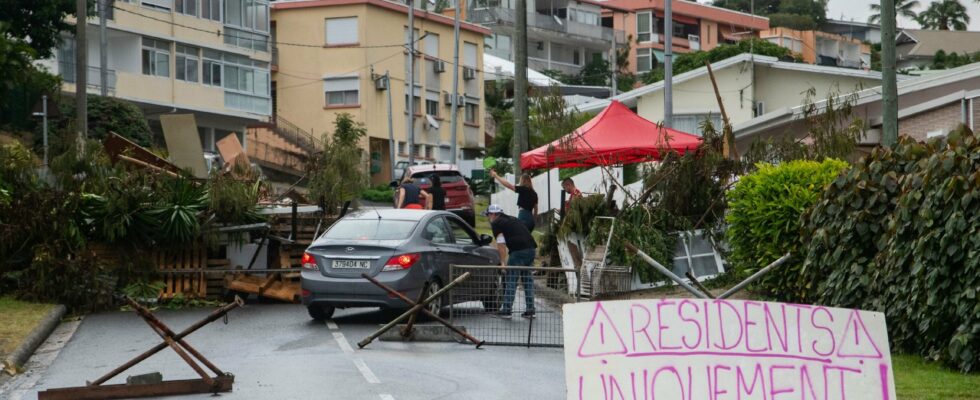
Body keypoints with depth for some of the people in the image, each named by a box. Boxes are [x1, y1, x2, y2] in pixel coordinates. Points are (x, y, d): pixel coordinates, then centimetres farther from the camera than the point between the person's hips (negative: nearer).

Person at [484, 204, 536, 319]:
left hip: (518, 251, -8)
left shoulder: (496, 224, 3)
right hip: (531, 248, 8)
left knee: (510, 280, 0)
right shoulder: (512, 219, 27)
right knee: (527, 279, 14)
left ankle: (506, 310, 2)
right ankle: (530, 310, 16)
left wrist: (502, 262, -5)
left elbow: (501, 243, -6)